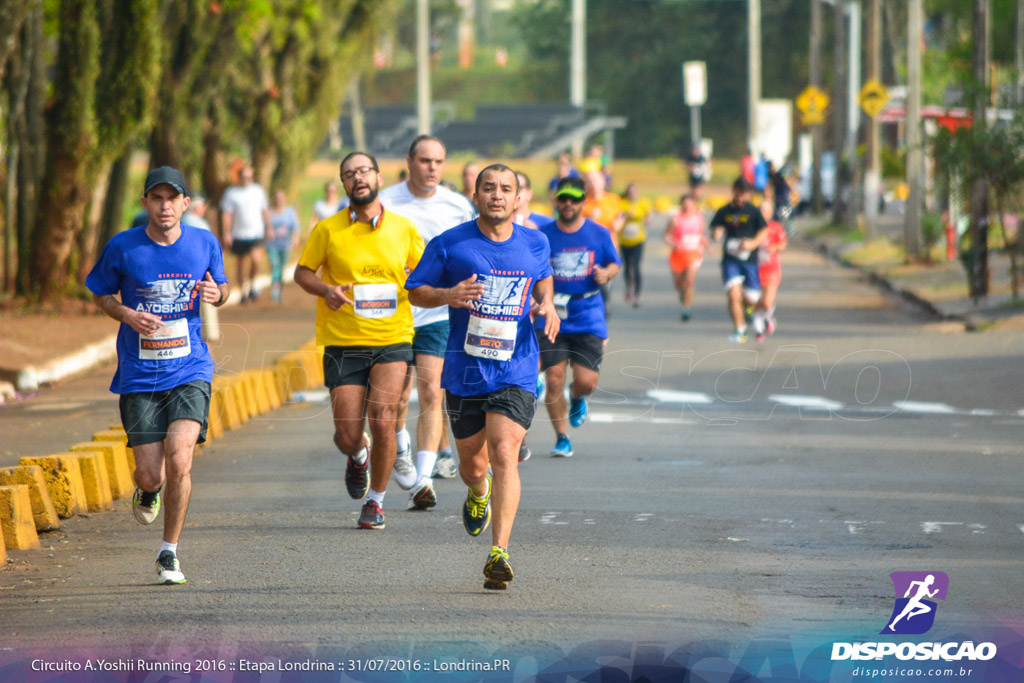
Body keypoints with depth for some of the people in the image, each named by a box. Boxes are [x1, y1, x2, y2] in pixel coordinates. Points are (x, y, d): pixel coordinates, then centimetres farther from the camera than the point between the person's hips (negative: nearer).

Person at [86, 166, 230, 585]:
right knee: (150, 474, -3)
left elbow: (220, 288, 17)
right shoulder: (122, 248, -4)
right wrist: (127, 314, -12)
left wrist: (217, 294, -7)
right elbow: (100, 295, 9)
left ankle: (169, 553, 1)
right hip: (139, 375, 0)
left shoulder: (205, 244, 1)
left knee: (179, 461, -18)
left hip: (190, 371, 0)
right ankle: (148, 490, 38)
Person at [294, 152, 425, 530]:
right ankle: (358, 456, 37)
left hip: (392, 339, 0)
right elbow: (302, 271, 9)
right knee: (348, 436, -2)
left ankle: (376, 499, 7)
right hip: (343, 343, 0)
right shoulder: (328, 230, 0)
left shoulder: (403, 228, 4)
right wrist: (325, 290, -11)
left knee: (383, 421, -16)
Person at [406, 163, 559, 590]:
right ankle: (478, 493, 51)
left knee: (504, 456, -17)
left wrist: (547, 304, 3)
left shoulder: (534, 244, 4)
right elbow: (415, 291, 3)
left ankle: (499, 553, -21)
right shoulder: (449, 245, -3)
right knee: (472, 462, 13)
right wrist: (448, 295, -17)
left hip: (514, 374, -1)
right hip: (464, 372, 1)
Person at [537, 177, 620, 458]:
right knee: (554, 380, -6)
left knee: (586, 381, -8)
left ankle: (577, 398, 31)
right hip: (552, 317, 0)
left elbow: (614, 264, 15)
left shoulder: (598, 234, 4)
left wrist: (606, 273, -8)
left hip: (588, 316, 0)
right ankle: (562, 438, 10)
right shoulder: (543, 235, 2)